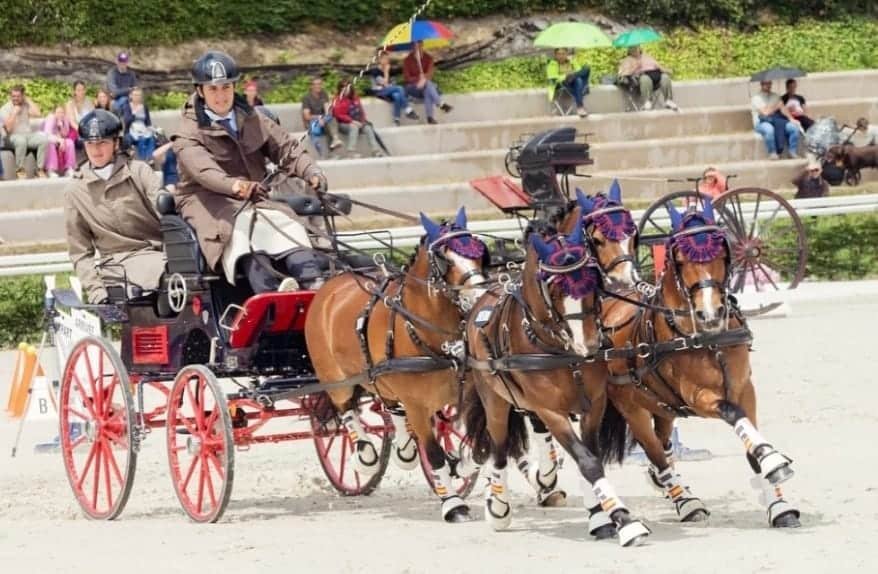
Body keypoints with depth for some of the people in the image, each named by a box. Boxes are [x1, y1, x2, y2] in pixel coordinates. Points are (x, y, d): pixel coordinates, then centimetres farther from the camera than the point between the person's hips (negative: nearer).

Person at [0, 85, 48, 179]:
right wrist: (14, 112, -12)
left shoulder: (26, 105, 12)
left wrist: (28, 100, 0)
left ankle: (40, 169, -17)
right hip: (14, 137, -4)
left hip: (29, 135, 4)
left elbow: (37, 114, -8)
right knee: (21, 140, -40)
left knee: (44, 139, -26)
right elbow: (9, 129, -12)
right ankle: (19, 170, -23)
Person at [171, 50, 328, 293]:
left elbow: (286, 147, 9)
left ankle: (313, 283, -46)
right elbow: (201, 167, -22)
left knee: (286, 223, -25)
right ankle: (270, 290, -60)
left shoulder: (252, 121, 17)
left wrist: (311, 172, -13)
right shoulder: (189, 133, -2)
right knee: (243, 224, -36)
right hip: (207, 201, -5)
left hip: (252, 200, 5)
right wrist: (232, 185, -43)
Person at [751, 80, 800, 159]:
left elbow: (783, 108, 7)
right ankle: (772, 153, -27)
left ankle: (793, 152, -19)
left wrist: (791, 118, -10)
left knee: (794, 126, -22)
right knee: (769, 128, -41)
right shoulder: (756, 98, 1)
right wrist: (777, 106, 3)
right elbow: (765, 112, -11)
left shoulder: (774, 96, 20)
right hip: (762, 122, -5)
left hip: (777, 121, 5)